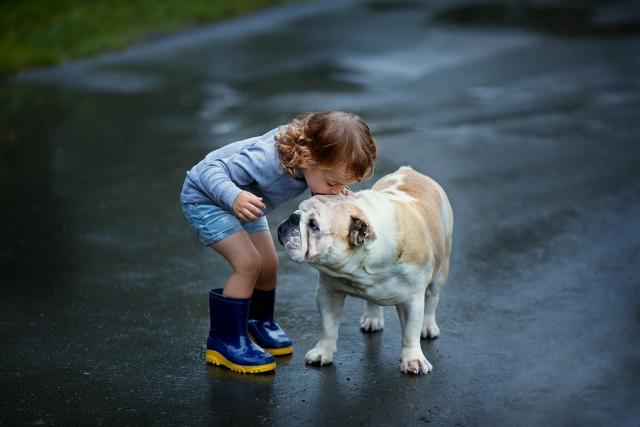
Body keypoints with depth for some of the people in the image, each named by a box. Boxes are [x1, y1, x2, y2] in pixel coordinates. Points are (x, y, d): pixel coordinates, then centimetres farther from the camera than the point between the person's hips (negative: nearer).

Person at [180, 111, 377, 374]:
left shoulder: (307, 154, -22)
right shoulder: (265, 160, -43)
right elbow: (210, 169, -36)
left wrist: (336, 191, -23)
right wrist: (234, 197, -54)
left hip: (242, 203, 8)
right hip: (205, 197, -8)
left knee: (269, 264, 8)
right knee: (248, 262, -18)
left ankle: (260, 324, 34)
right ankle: (225, 340, -4)